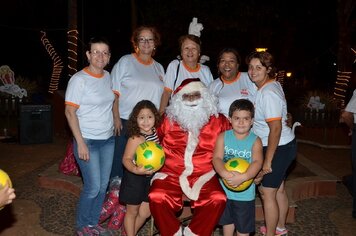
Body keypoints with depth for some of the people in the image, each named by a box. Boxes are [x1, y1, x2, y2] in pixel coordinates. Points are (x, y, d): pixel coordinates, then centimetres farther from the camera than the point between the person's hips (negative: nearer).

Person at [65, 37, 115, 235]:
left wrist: (115, 126, 10)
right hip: (88, 141, -6)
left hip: (108, 139, 6)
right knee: (93, 187, -4)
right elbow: (70, 112, -13)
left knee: (103, 185, 11)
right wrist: (80, 143, -17)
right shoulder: (79, 79, -11)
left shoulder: (108, 77, 6)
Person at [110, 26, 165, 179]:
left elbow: (162, 96, 18)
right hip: (124, 122, -3)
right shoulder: (125, 62, 3)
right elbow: (114, 93, -3)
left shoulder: (159, 68, 15)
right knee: (119, 159, -1)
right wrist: (116, 117, -12)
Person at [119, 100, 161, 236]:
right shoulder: (136, 139, -25)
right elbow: (126, 159, -30)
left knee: (145, 212, 19)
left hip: (148, 178, 7)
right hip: (134, 178, -7)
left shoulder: (155, 133, -4)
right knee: (132, 212, 13)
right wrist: (135, 169, -44)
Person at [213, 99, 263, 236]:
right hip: (225, 189, 2)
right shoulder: (223, 137, -7)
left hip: (245, 192, -1)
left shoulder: (255, 141, -10)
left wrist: (243, 177, -38)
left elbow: (257, 162, -22)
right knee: (227, 221, 23)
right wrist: (225, 174, -34)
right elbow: (217, 158, -15)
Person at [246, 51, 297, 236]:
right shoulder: (272, 83, 6)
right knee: (278, 189, 20)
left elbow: (276, 129, -25)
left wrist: (267, 160, -21)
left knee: (266, 192, -1)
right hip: (284, 145, 9)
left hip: (278, 147, -9)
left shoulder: (268, 94, -22)